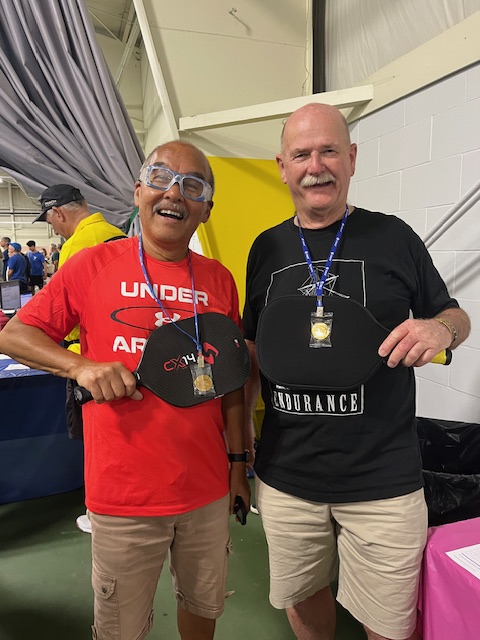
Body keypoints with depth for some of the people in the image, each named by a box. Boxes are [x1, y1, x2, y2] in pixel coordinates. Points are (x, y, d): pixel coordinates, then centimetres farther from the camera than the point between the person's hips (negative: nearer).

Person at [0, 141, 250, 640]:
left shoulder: (220, 280, 2)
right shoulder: (93, 265, -6)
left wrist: (238, 460, 8)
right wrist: (82, 365, -17)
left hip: (207, 489, 3)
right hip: (122, 496, -2)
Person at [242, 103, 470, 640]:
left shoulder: (392, 237, -4)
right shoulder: (267, 249, 3)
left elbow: (456, 317, 7)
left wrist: (440, 327, -17)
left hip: (382, 478, -2)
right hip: (284, 475, 3)